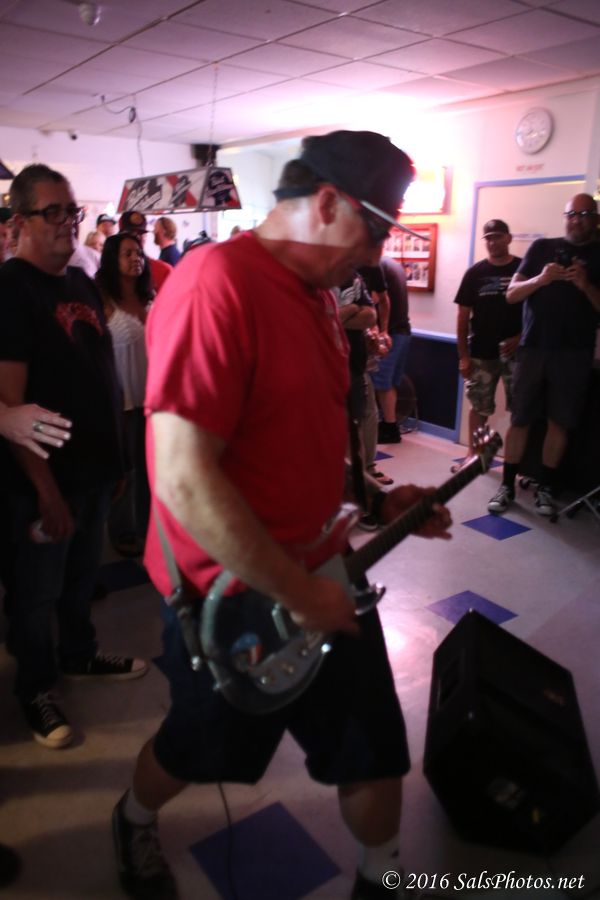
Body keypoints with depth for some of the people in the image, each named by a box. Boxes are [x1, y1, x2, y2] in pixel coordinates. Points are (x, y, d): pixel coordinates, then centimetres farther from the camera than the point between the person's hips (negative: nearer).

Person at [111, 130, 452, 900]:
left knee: (376, 747, 18)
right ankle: (134, 822, 55)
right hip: (234, 595, -7)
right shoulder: (216, 282, -24)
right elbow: (183, 476, -30)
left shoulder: (316, 290, 7)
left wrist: (377, 500, 6)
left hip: (321, 571, 7)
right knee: (201, 749, 21)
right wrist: (296, 592, -23)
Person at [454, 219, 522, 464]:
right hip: (481, 354, 1)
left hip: (516, 351, -1)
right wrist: (463, 355, -2)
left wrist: (520, 338, -13)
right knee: (479, 406, 10)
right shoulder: (475, 273, 3)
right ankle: (473, 455, 22)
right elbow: (463, 316, 3)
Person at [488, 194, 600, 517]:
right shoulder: (542, 247, 9)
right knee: (519, 419, 2)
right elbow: (512, 294, 3)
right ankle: (507, 485, 10)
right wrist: (541, 279, -14)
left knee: (559, 422, 3)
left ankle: (545, 487, 14)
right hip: (533, 347, 0)